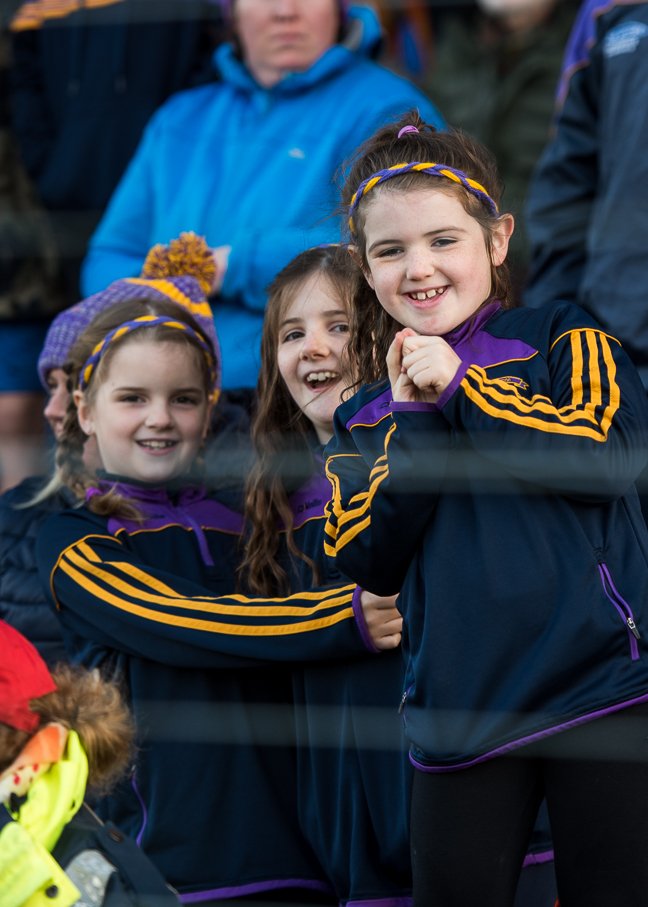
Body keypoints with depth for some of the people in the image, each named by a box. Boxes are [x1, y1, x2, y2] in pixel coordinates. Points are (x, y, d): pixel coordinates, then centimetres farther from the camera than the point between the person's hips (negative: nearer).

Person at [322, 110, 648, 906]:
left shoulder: (561, 340, 5)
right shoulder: (364, 420, 16)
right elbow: (368, 562, 3)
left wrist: (461, 388, -9)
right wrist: (414, 419, -5)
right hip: (459, 714, 4)